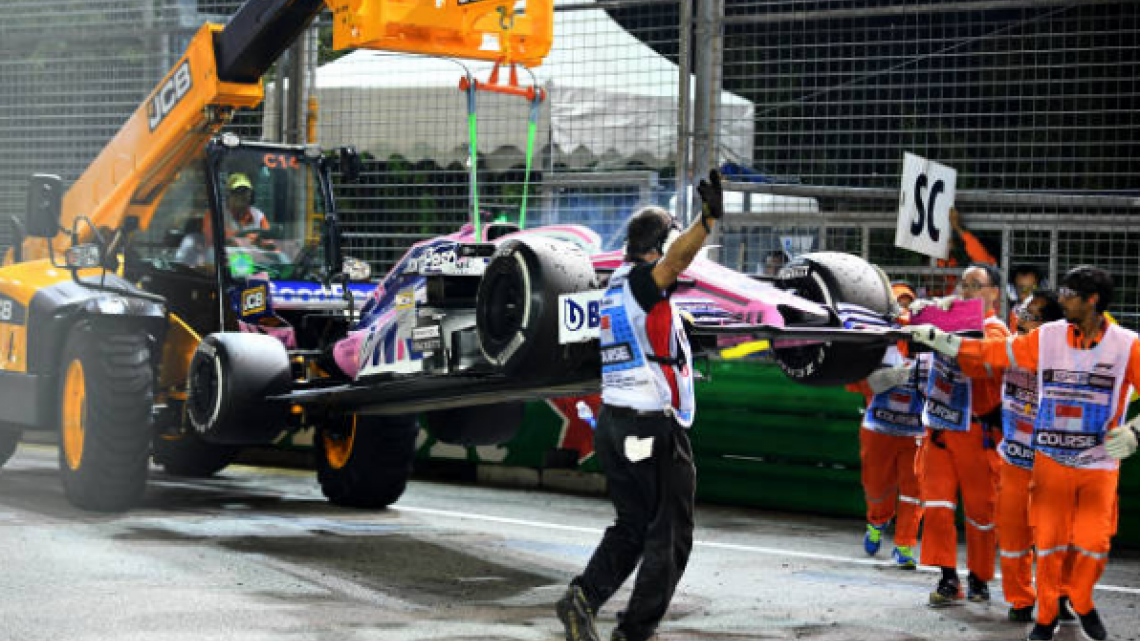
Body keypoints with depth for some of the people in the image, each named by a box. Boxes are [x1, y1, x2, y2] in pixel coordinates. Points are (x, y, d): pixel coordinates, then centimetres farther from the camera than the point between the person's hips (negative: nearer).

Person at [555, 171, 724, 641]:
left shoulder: (618, 285, 13)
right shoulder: (641, 281, -13)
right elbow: (677, 258, -36)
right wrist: (708, 220, -54)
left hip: (613, 422, 9)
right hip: (654, 427, -9)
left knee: (631, 526, 16)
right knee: (670, 536, 3)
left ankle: (584, 596, -4)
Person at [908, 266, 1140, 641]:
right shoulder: (1047, 337, 0)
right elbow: (991, 353, 6)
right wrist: (931, 337, 5)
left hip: (1099, 466, -1)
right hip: (1051, 461, 1)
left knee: (1093, 544, -5)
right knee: (1049, 542, -1)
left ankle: (1082, 604, 23)